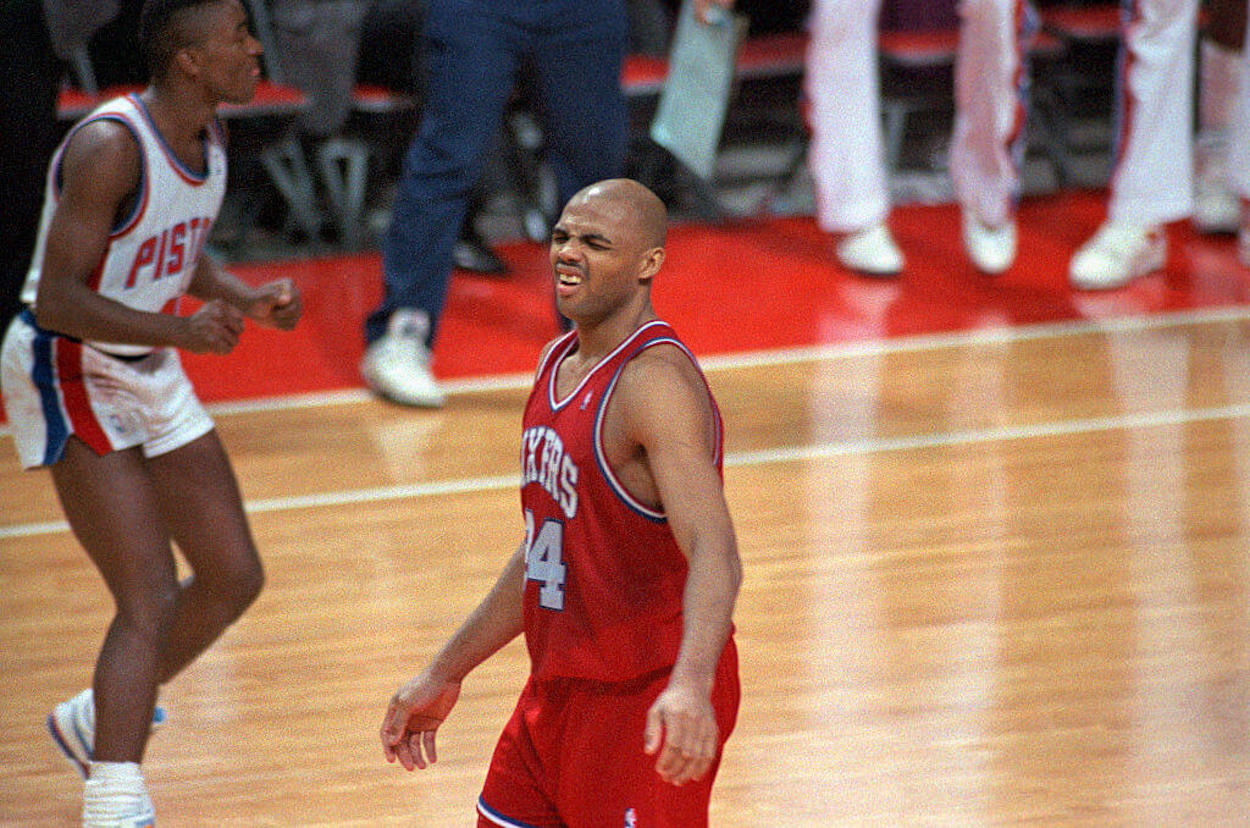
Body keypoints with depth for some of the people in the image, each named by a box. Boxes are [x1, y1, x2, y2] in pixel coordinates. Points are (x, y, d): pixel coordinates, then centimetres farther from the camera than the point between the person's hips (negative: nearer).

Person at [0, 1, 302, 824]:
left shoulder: (208, 134, 1)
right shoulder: (109, 146, -26)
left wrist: (244, 297, 0)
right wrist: (179, 330, -36)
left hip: (147, 371, 9)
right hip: (68, 375, -9)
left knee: (234, 576, 12)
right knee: (152, 601, -16)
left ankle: (96, 720, 31)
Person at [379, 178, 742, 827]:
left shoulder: (655, 382, -20)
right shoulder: (558, 363, 9)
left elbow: (714, 554, -32)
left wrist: (691, 684, -49)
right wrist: (445, 675, 22)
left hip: (646, 701, -9)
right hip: (558, 689, 9)